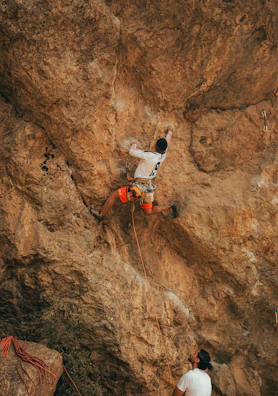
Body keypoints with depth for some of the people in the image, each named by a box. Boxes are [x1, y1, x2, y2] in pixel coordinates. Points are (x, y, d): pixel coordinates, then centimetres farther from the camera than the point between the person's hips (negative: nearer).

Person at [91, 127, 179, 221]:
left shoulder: (150, 156, -20)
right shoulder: (162, 156, 2)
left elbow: (132, 152, -23)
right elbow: (166, 142, 22)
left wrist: (134, 145, 0)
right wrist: (169, 132, 40)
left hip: (140, 188, -8)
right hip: (148, 188, 8)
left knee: (114, 195, 2)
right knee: (148, 212, 23)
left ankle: (101, 215, 11)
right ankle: (170, 208, 12)